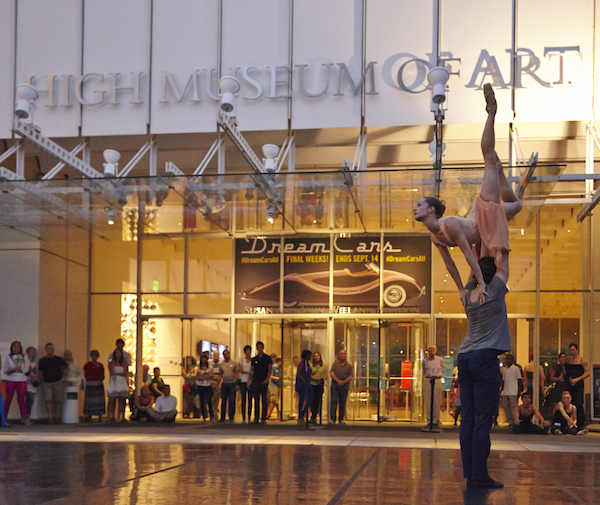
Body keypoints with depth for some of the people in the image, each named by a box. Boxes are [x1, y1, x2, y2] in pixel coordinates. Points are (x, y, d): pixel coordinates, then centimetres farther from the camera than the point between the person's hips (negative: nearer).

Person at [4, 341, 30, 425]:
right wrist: (15, 369, -18)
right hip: (10, 381, 0)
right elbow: (6, 371, -1)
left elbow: (26, 370, -1)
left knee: (21, 400, -1)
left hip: (22, 381, 0)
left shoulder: (24, 358, 9)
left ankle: (24, 418, 0)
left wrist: (13, 370, -7)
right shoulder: (8, 358, 6)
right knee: (8, 399, 1)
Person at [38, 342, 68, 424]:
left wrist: (64, 377, 8)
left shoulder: (59, 359, 9)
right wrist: (42, 383, 6)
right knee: (48, 400, -16)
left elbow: (66, 368, 19)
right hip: (47, 383, 0)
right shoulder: (42, 361, 10)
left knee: (58, 401, -2)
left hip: (58, 383, 0)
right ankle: (50, 417, -20)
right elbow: (40, 372, 15)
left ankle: (57, 417, 7)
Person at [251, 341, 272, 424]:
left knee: (264, 401, -3)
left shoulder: (267, 358, 4)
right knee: (256, 401, 4)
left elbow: (270, 369, 0)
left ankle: (263, 418, -2)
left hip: (264, 382, -3)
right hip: (255, 382, 3)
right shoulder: (254, 359, 14)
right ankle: (256, 418, 7)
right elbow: (252, 371, 15)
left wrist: (267, 379, -12)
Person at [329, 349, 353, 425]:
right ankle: (332, 419, -8)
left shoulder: (349, 366, 11)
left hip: (345, 386, 1)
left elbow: (351, 376, 2)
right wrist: (338, 380, -14)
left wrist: (344, 381, -14)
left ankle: (341, 419, 8)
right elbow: (332, 373, 1)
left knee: (342, 403, 3)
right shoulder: (335, 364, 11)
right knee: (333, 402, -7)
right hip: (335, 385, -1)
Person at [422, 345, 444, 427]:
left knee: (436, 401, -2)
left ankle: (435, 420, 3)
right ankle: (429, 420, 0)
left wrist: (438, 376, 9)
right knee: (428, 401, -4)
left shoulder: (440, 360, 10)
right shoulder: (425, 360, 9)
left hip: (437, 381, 0)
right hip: (427, 381, 0)